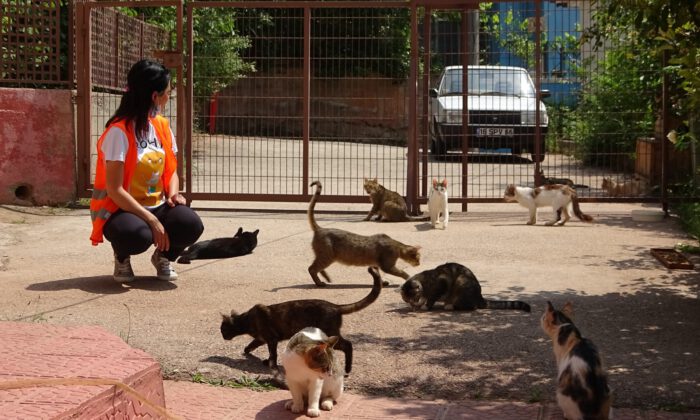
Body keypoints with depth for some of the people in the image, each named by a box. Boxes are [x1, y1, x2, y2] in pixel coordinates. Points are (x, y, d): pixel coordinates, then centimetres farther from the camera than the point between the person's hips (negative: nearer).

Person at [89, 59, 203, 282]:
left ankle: (163, 255, 9)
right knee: (138, 235, -38)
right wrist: (152, 220, -24)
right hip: (121, 209, -5)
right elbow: (115, 190, -20)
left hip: (155, 206, 5)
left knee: (191, 225, -25)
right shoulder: (119, 132, -18)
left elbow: (171, 171, 14)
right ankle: (122, 257, 0)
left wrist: (173, 193, -9)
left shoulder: (162, 126, 4)